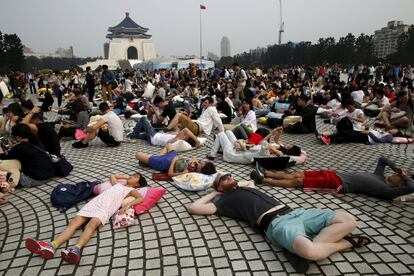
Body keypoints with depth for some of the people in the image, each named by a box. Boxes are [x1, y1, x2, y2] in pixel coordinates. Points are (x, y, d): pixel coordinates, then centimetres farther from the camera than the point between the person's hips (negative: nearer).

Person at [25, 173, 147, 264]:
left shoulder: (131, 190, 14)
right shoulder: (118, 184, 33)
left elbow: (140, 198, -5)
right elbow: (112, 176, 52)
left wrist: (128, 205, -18)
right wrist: (127, 177, 47)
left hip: (105, 209, -6)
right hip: (93, 203, 6)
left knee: (91, 225, -34)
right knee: (74, 222, -16)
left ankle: (76, 248, -57)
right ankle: (51, 246, -33)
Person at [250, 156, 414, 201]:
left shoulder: (386, 190, -5)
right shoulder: (380, 177, 18)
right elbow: (382, 159, 33)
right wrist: (397, 168, 20)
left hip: (338, 184, -7)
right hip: (335, 174, 7)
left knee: (297, 181, -10)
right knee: (296, 175, 2)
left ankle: (263, 180, -4)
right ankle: (265, 174, 8)